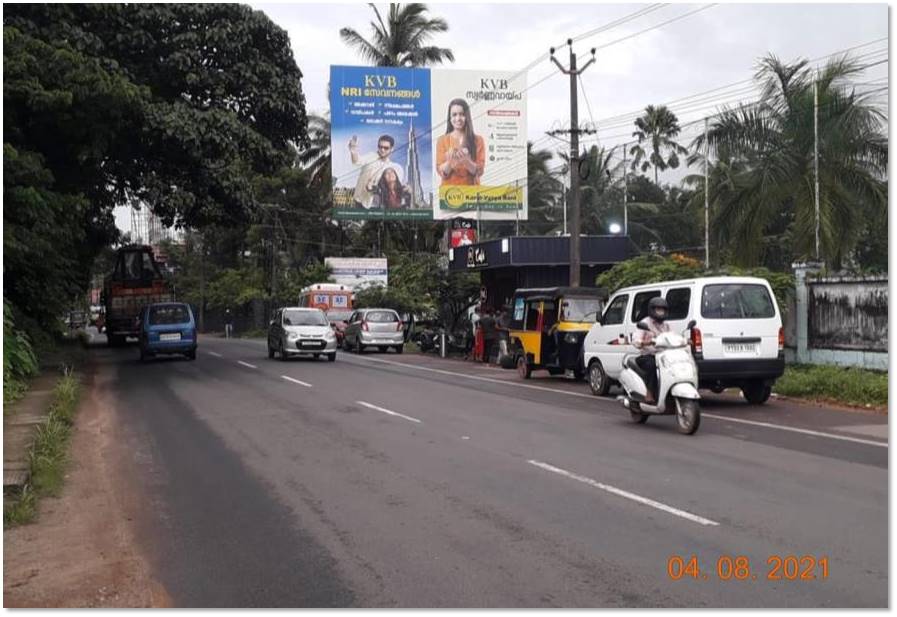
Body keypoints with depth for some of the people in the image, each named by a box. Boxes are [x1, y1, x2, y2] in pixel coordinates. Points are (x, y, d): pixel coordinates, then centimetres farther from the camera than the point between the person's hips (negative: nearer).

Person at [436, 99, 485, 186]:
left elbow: (479, 171, -2)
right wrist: (449, 162, -19)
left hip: (471, 189, 0)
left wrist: (466, 161, -18)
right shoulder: (442, 140, 4)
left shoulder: (477, 140, 4)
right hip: (449, 189, 0)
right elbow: (442, 172, -1)